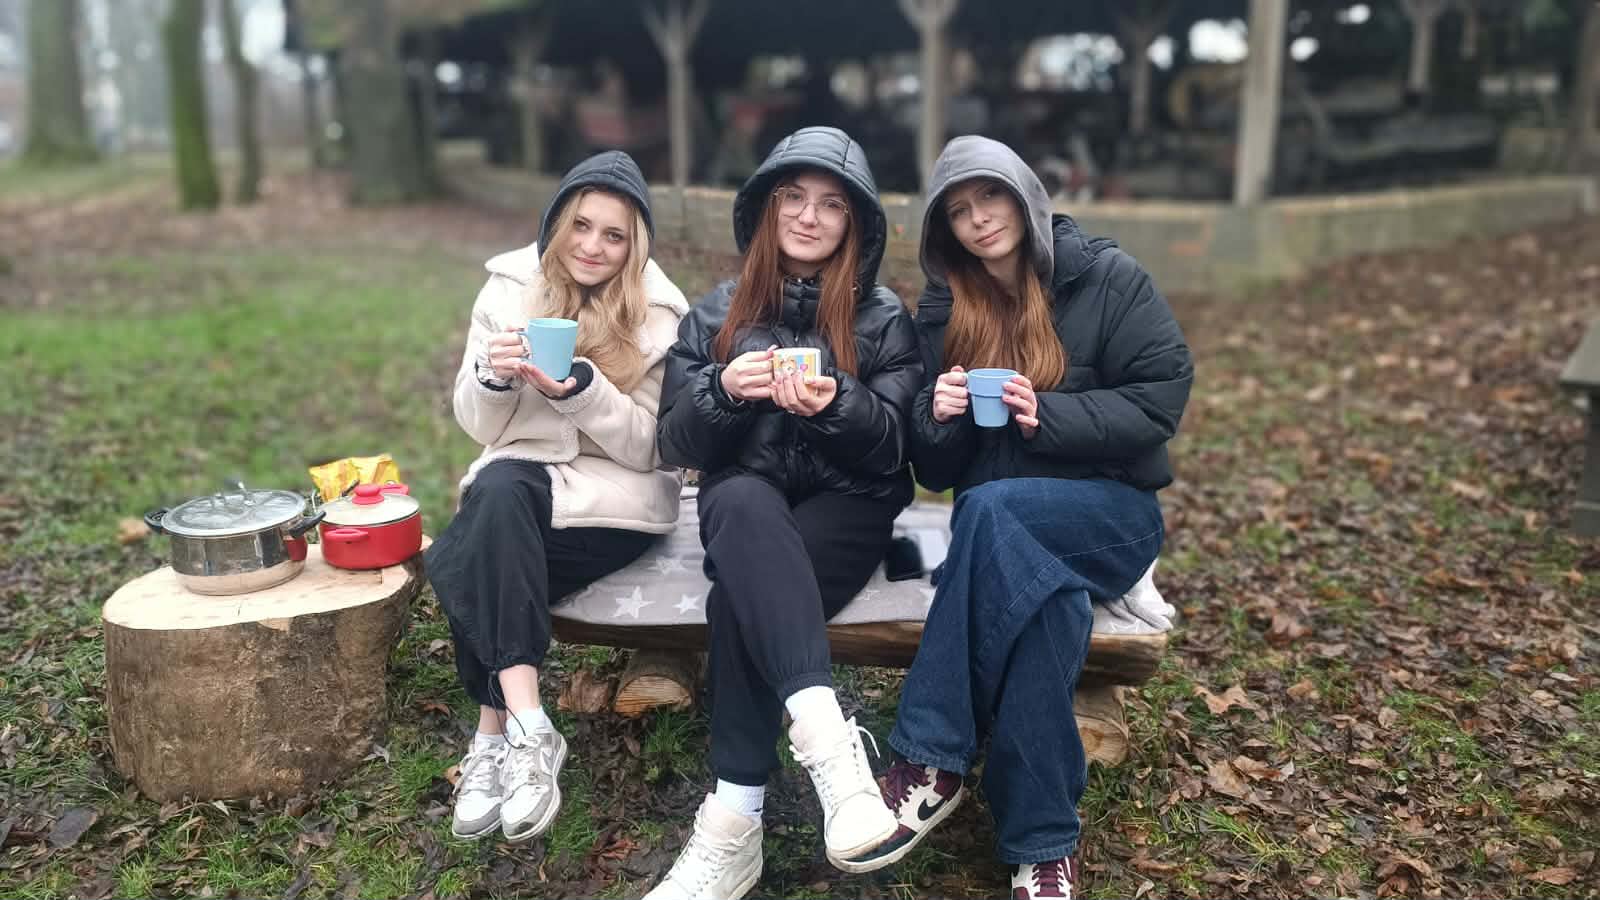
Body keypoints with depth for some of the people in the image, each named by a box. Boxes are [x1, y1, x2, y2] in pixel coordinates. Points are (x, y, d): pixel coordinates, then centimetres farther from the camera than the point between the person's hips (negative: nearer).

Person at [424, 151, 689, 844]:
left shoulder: (658, 314, -5)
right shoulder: (510, 286, 3)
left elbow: (649, 447, -8)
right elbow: (480, 428, 4)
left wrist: (579, 388, -24)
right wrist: (492, 373, -18)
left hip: (618, 496, -3)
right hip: (518, 486, 3)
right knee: (496, 487, -33)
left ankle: (495, 735, -13)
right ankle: (527, 729, -26)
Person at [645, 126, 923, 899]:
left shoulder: (883, 319, 6)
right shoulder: (716, 313, 11)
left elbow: (893, 445, -2)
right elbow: (676, 443, 4)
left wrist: (835, 404, -23)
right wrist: (725, 390, -17)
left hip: (848, 506, -1)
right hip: (744, 506, 2)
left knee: (741, 593, -33)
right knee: (744, 501, -37)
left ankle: (736, 822, -29)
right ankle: (825, 733, -48)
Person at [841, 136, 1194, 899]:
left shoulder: (1107, 279, -1)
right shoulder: (943, 311, 8)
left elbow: (1161, 399, -8)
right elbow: (935, 471, 7)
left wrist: (1048, 416, -20)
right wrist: (940, 418, -16)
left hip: (1111, 513, -2)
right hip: (1002, 523, 3)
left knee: (990, 509, -36)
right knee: (1046, 597, -35)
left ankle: (932, 762, -31)